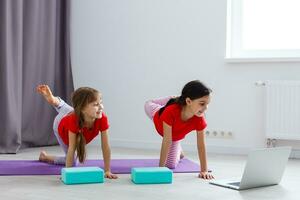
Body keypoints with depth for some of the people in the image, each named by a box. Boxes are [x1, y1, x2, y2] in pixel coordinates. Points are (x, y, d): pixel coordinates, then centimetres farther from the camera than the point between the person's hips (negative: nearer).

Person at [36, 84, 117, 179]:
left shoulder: (102, 119, -44)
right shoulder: (74, 120, -50)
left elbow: (106, 147, -38)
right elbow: (71, 149, -44)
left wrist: (107, 171, -36)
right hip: (61, 128, -2)